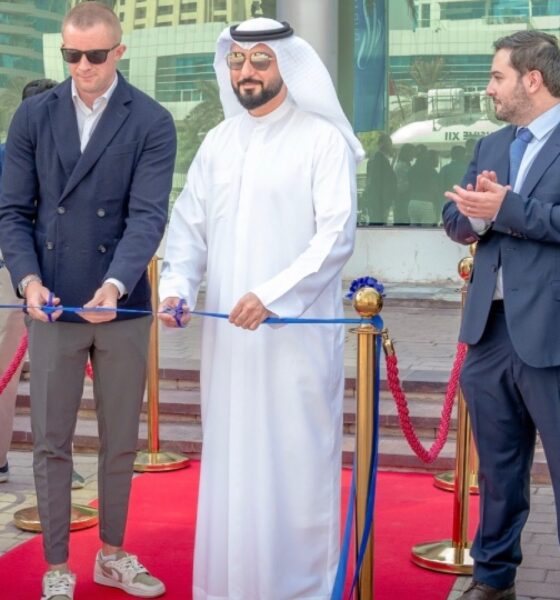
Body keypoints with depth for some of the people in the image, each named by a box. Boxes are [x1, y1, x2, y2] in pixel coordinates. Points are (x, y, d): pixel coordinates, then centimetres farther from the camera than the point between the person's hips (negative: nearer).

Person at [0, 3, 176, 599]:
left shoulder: (152, 123, -3)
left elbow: (147, 215, -12)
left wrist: (115, 285, -28)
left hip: (123, 307, 0)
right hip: (53, 306, 1)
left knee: (120, 441, 12)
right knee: (51, 443, 6)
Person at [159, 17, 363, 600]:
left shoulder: (322, 139, -4)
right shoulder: (216, 143, 13)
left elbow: (336, 234, -12)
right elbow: (189, 226, 13)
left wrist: (271, 294, -22)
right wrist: (177, 285, -5)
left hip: (298, 331, -5)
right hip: (228, 333, 5)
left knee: (296, 460, -1)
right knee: (229, 458, 9)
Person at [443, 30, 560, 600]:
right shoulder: (491, 146, 16)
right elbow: (456, 219, 10)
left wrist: (506, 208, -18)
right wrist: (476, 208, -10)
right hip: (489, 331, 7)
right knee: (497, 469, 19)